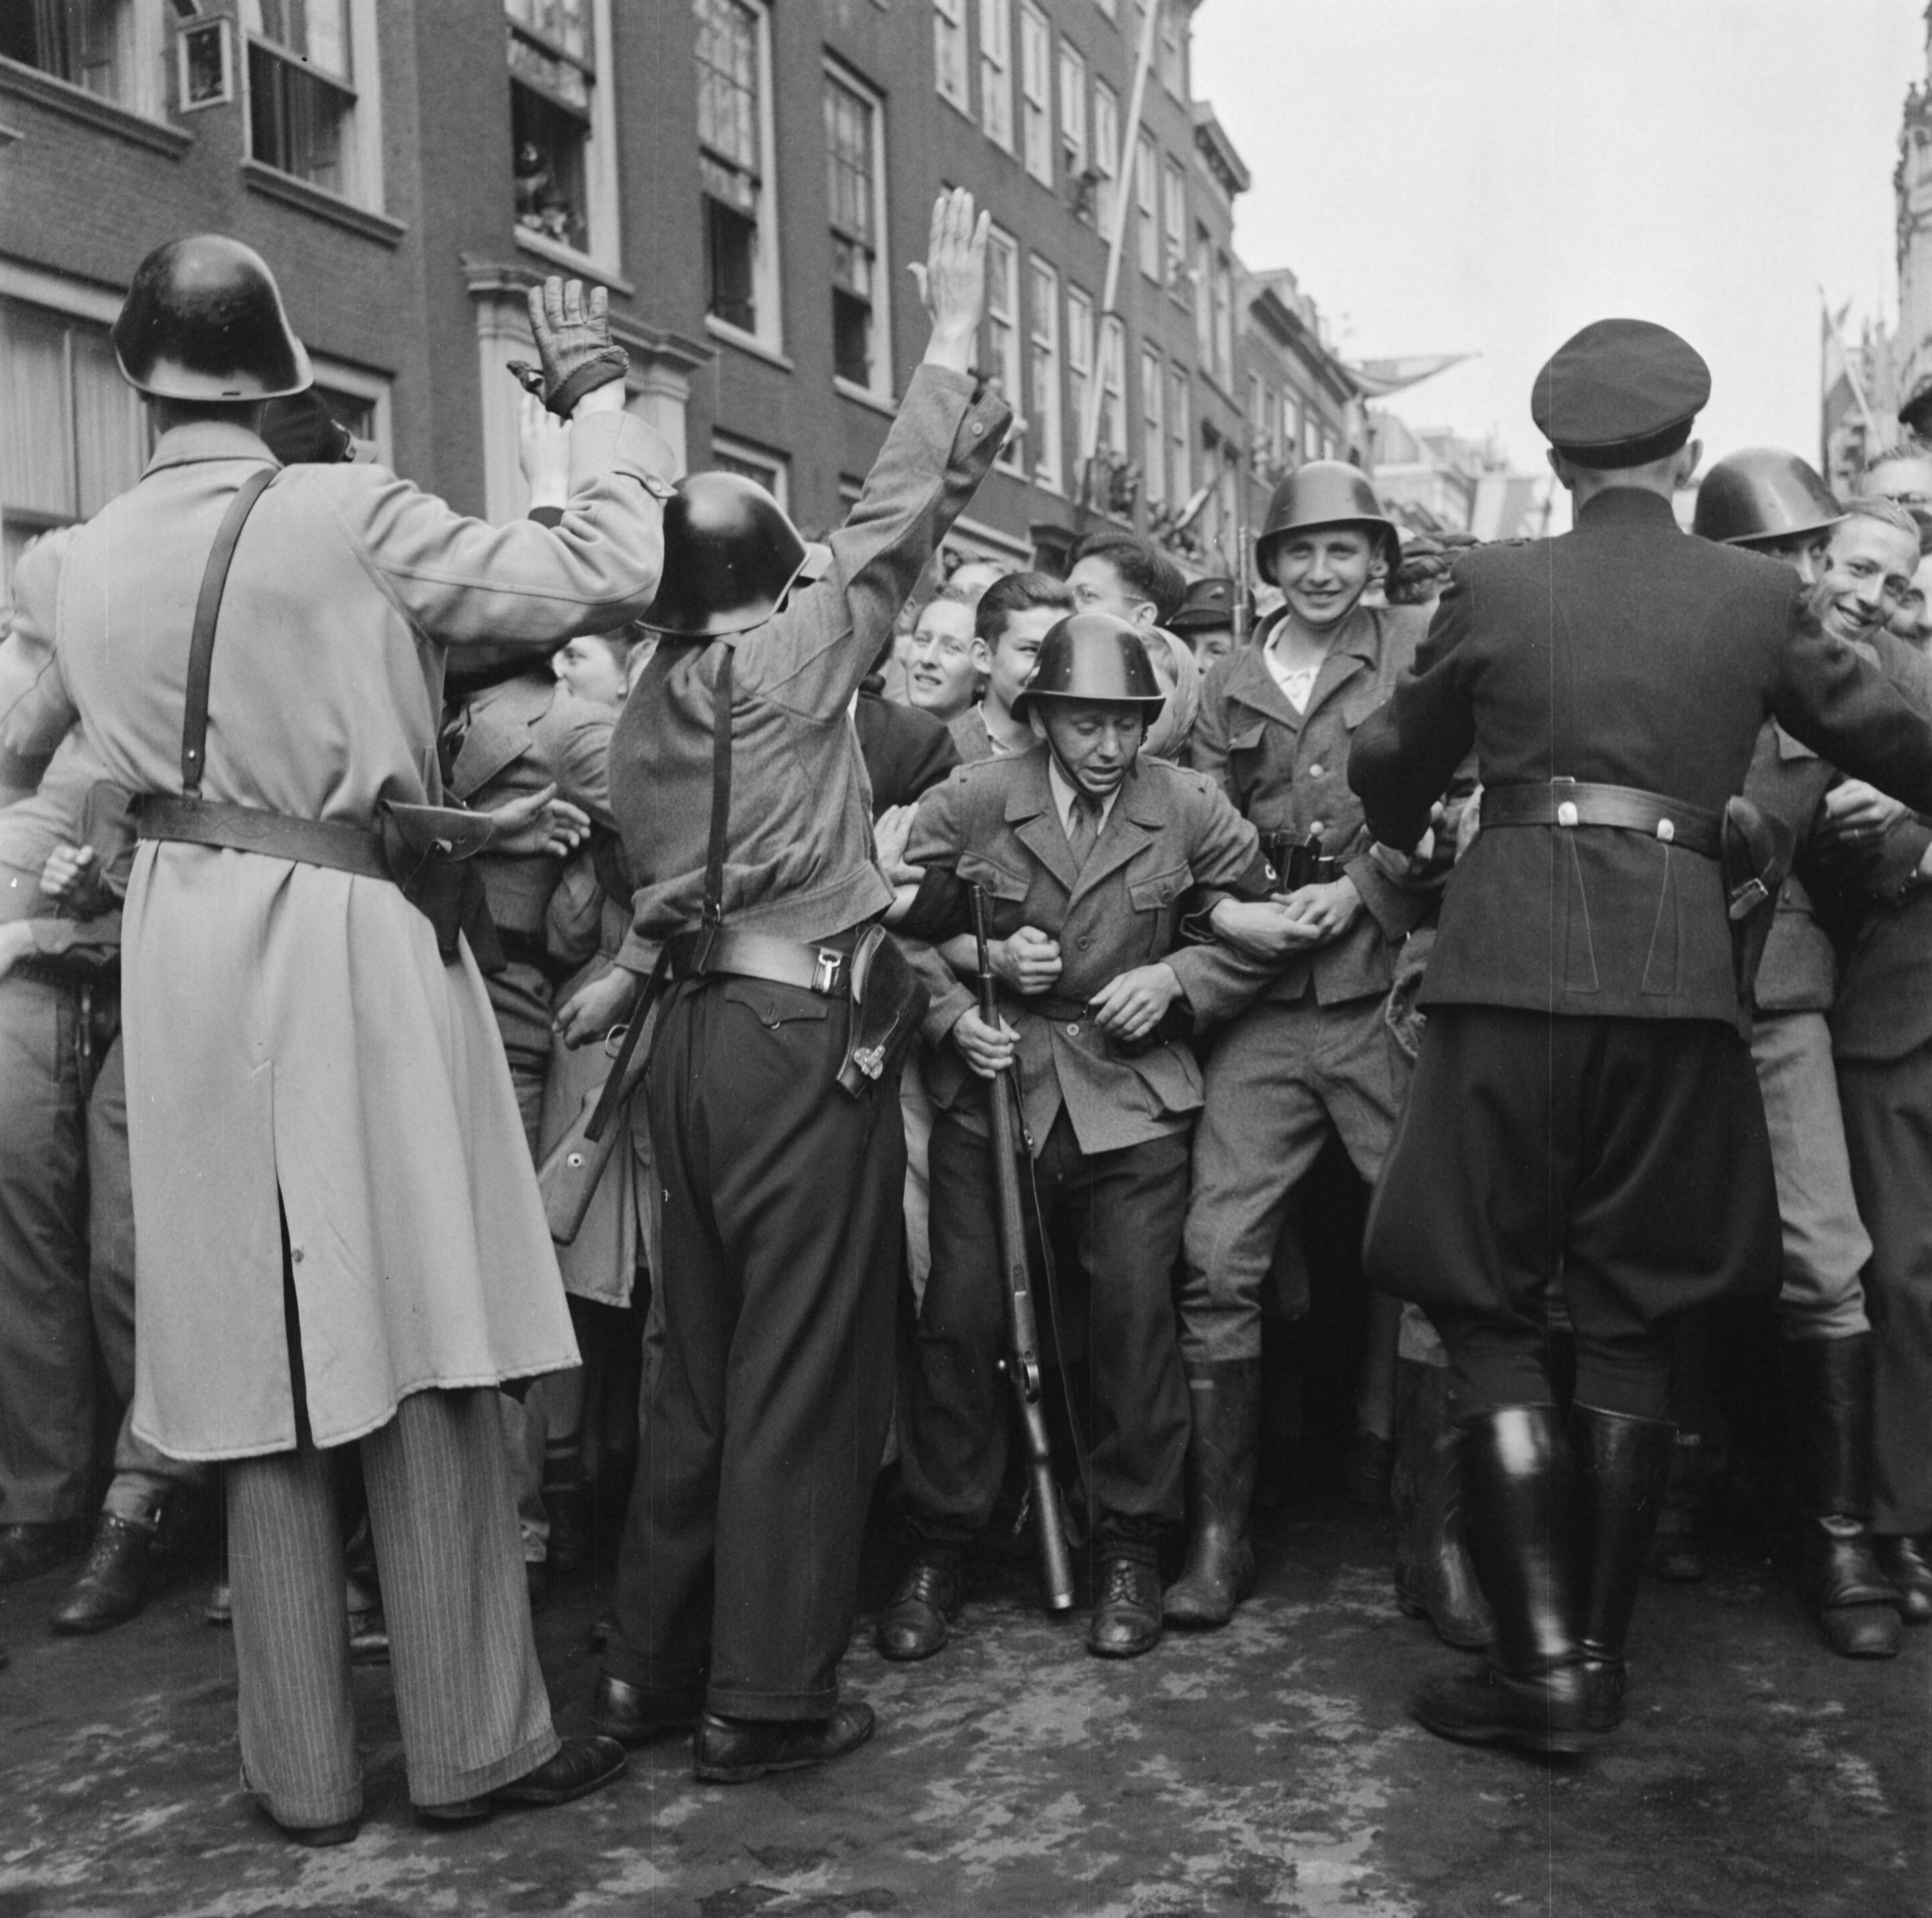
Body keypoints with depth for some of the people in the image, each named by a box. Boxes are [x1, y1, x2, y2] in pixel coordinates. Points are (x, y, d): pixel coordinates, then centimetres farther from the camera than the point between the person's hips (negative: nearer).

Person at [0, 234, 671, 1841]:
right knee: (426, 1350, 4)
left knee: (267, 1361, 11)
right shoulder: (348, 516, -10)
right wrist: (600, 402, 4)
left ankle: (302, 1769, 21)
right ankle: (473, 1741, 15)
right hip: (355, 938, -5)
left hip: (192, 951, 5)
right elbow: (607, 576, -9)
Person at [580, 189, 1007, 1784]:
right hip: (804, 1036, -8)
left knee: (701, 1364, 16)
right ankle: (766, 1700, 8)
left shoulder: (650, 700, 12)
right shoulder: (794, 654, -6)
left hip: (697, 1038, 8)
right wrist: (955, 337, 4)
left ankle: (654, 1665, 25)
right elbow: (890, 523, -2)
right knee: (802, 1372, 0)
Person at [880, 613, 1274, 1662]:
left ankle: (1130, 1553, 13)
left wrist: (1175, 978, -4)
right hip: (991, 1083, 0)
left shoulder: (1188, 810, 1)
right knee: (959, 1313, -6)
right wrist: (956, 1009, -11)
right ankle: (936, 1552, 13)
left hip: (1131, 1095, 1)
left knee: (1136, 1310, -7)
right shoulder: (966, 805, -2)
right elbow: (902, 933, 6)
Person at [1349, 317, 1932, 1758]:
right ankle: (1600, 1651, 17)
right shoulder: (1756, 595, 6)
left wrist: (1408, 846, 36)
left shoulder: (1495, 586, 3)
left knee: (1490, 1319, 6)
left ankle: (1543, 1663, 2)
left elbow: (1392, 769, 14)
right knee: (1632, 1327, 12)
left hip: (1511, 964, -2)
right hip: (1678, 973, 2)